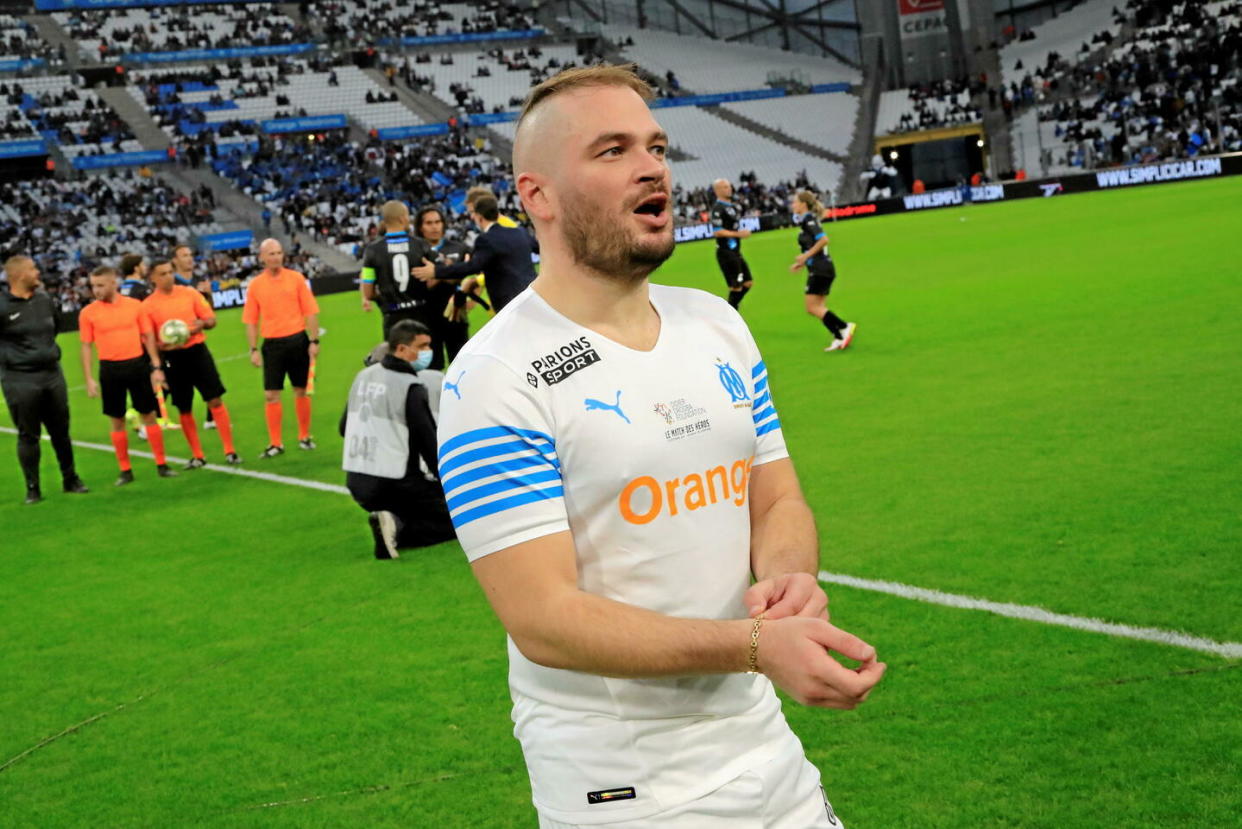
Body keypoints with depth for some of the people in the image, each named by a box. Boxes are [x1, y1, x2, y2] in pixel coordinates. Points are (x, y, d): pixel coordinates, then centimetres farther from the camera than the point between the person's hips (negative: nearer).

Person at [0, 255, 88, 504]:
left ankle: (70, 479, 25)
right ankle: (33, 488, 11)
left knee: (61, 431, 12)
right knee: (28, 435, 2)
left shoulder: (45, 299, 6)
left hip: (52, 374, 5)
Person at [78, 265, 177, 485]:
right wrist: (89, 379, -3)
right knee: (116, 420, 5)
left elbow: (148, 337, 5)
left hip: (137, 364, 0)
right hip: (110, 369, 0)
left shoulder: (134, 305, 1)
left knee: (148, 415, 5)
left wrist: (156, 368, 0)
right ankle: (125, 471, 14)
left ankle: (162, 465, 13)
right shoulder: (88, 313, 0)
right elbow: (86, 347, 3)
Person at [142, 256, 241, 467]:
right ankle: (197, 456, 18)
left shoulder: (190, 293, 3)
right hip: (173, 358, 0)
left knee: (215, 401, -4)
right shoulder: (147, 305, -1)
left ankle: (230, 451, 1)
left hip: (198, 351, 1)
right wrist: (163, 345, -20)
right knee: (184, 410, 6)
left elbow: (211, 319, 7)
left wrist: (202, 324, -14)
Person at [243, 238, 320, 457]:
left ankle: (304, 437, 21)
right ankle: (275, 443, 7)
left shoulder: (296, 278, 0)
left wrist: (314, 341, -4)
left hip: (297, 340, 0)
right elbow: (251, 321, 6)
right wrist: (254, 350, 1)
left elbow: (310, 312, 1)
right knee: (271, 394, -2)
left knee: (301, 390, 7)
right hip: (272, 344, 0)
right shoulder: (255, 285, 3)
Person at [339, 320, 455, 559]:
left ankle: (392, 520, 6)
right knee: (454, 521, 4)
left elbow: (344, 428, 17)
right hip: (393, 484, -8)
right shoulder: (411, 387, -14)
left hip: (355, 483, 8)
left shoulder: (364, 376, 8)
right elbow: (429, 442, -13)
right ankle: (400, 531, -18)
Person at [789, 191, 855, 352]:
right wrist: (802, 263, 18)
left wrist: (806, 255, -19)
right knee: (817, 308, 10)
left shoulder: (808, 220, -11)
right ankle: (839, 338, 5)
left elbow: (823, 239, -24)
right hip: (823, 268, 10)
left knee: (812, 307, -8)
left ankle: (845, 327, -10)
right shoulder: (807, 220, 18)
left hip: (820, 269, -10)